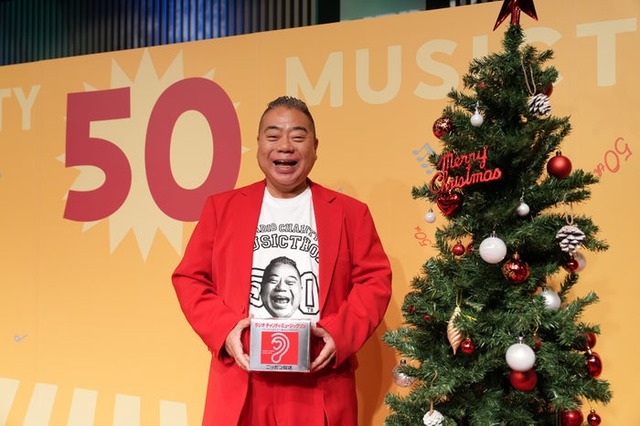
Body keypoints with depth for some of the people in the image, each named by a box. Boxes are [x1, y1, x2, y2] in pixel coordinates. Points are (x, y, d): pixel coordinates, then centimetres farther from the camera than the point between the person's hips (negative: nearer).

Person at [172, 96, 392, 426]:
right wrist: (224, 328, -9)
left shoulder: (350, 212, 8)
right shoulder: (221, 207, 10)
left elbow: (374, 280, 4)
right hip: (240, 386, 1)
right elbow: (190, 278, 7)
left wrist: (340, 333, -12)